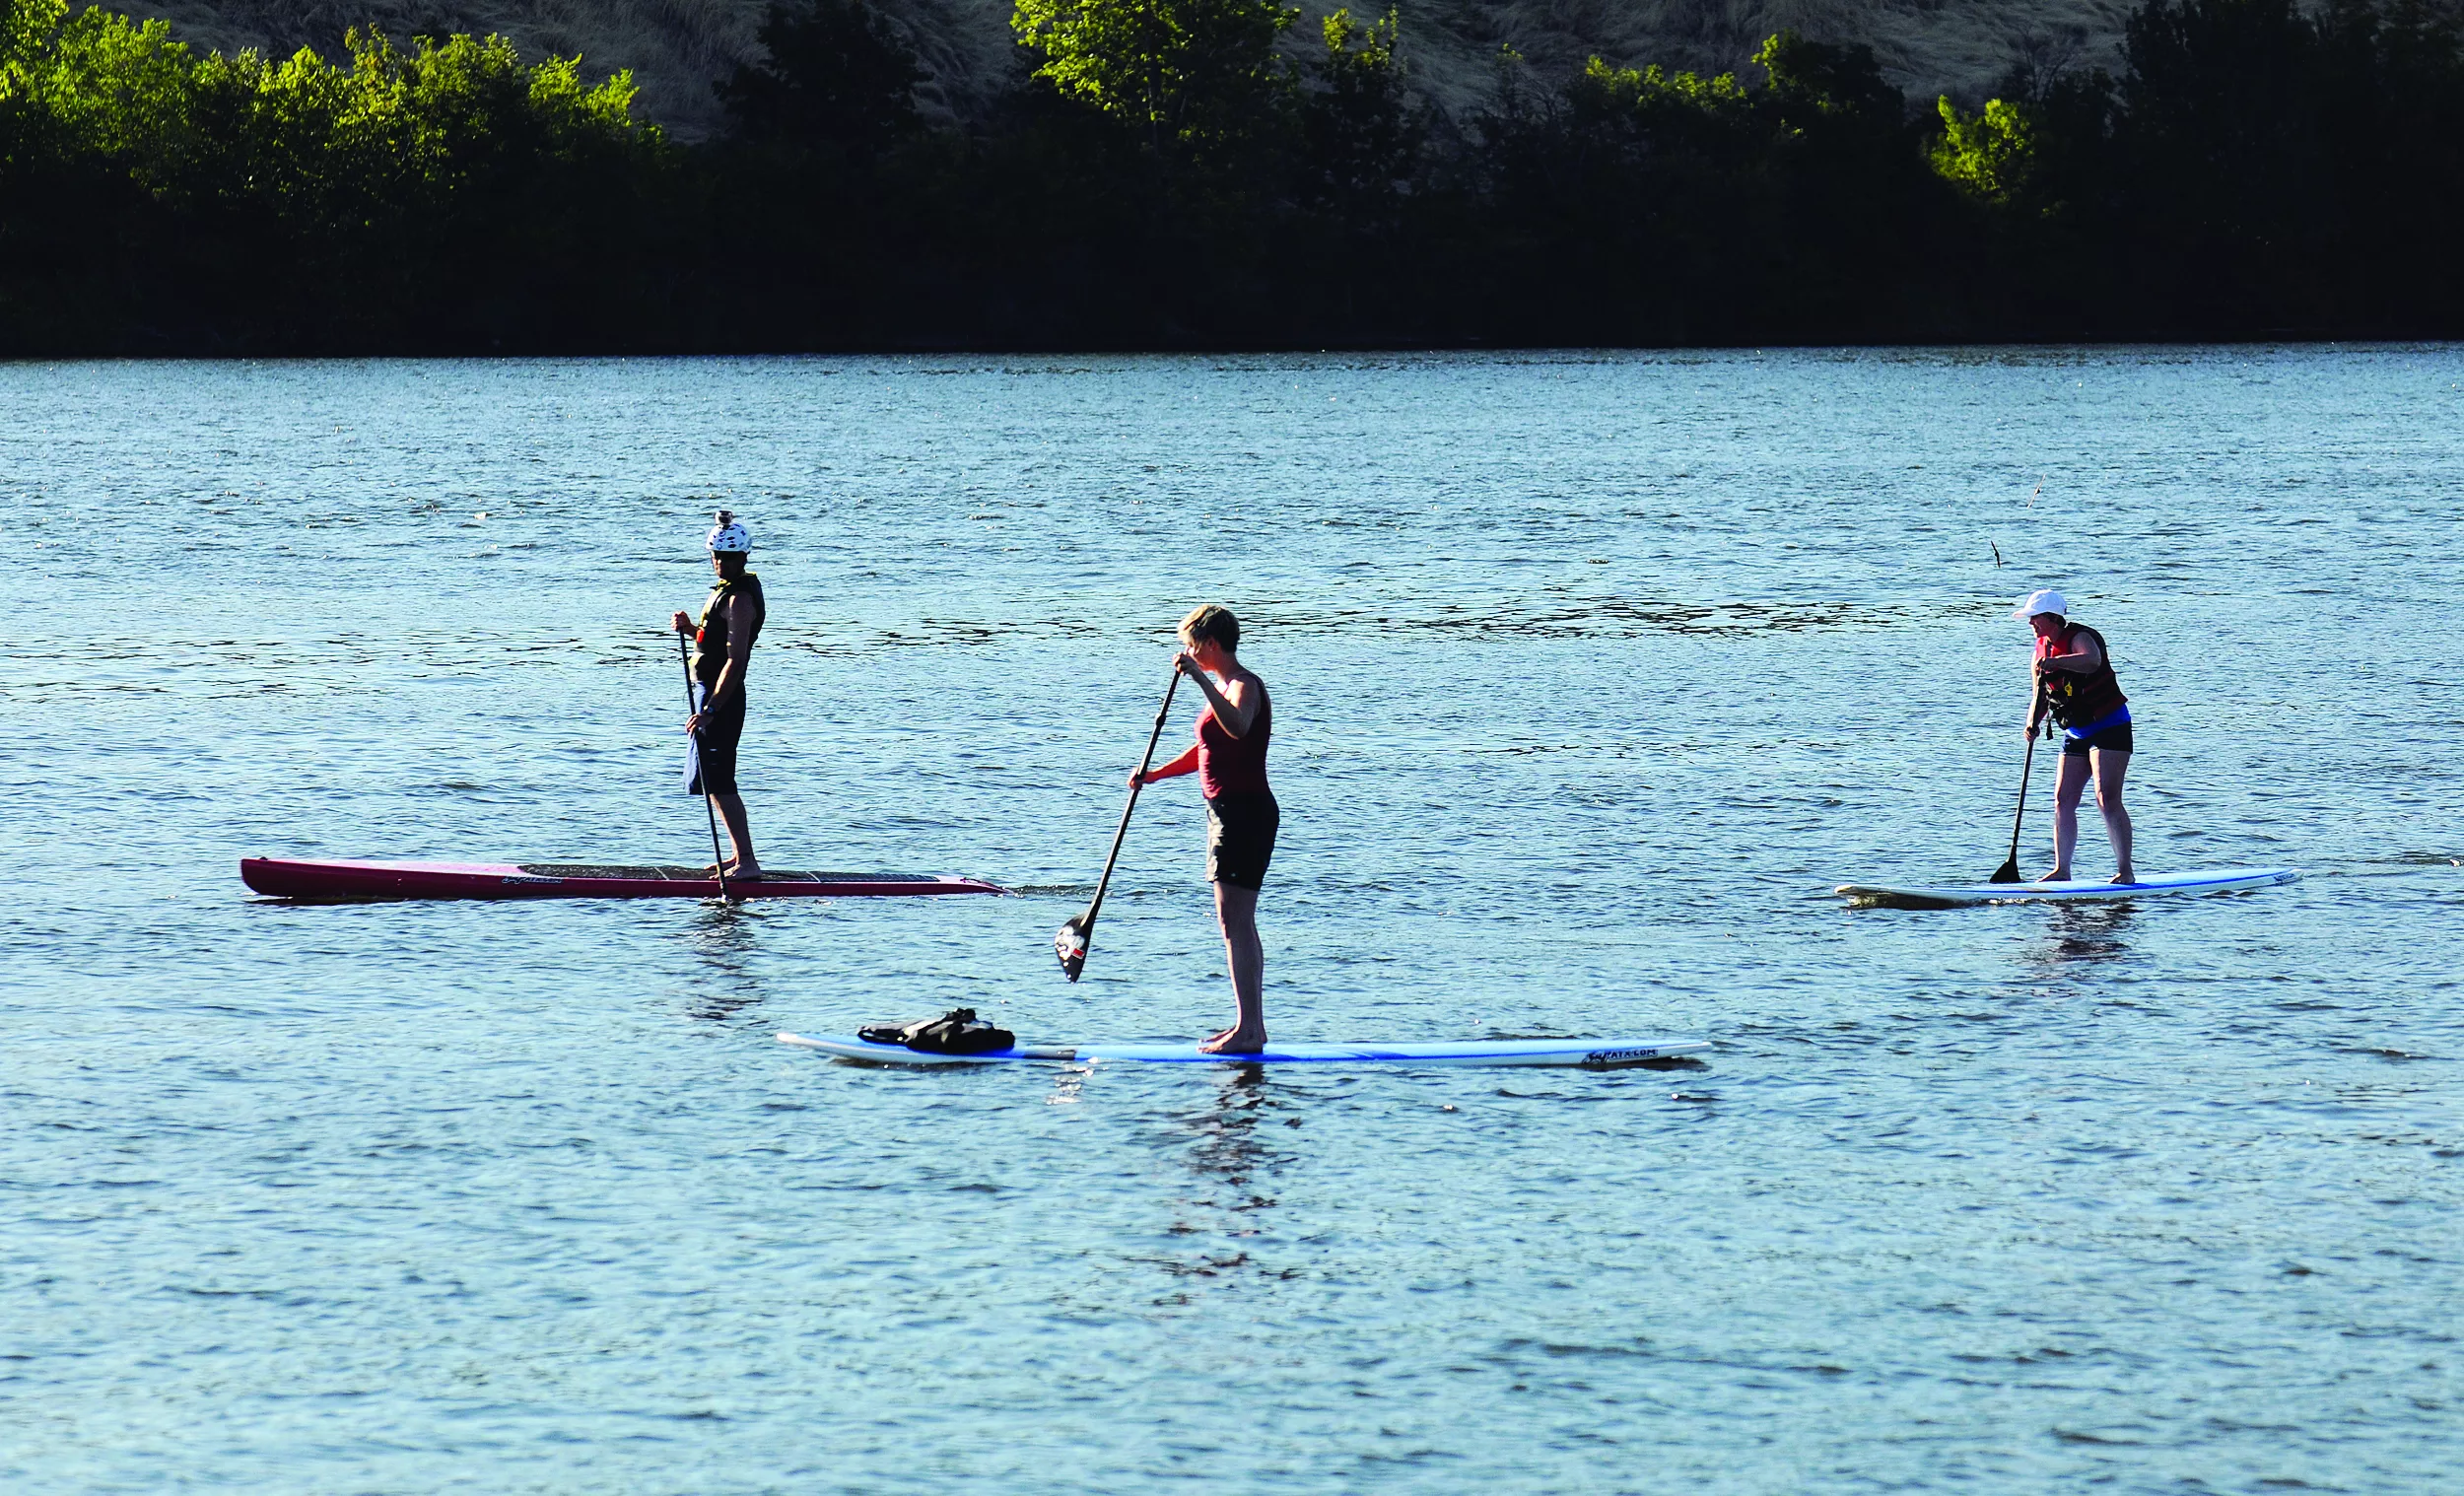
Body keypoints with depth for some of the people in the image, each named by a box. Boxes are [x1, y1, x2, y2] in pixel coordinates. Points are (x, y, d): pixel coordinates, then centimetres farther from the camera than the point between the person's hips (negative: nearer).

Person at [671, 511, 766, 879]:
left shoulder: (739, 599, -17)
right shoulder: (730, 590, 15)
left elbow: (735, 659, -24)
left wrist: (710, 711, -28)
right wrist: (692, 629, 7)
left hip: (723, 697, -11)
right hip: (715, 696, 11)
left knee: (718, 782, -13)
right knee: (713, 780, 16)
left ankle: (747, 862, -15)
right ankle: (740, 856, 23)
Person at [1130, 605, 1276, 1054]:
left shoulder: (1244, 686, -13)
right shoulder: (1224, 687, 18)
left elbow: (1237, 728, -37)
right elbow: (1205, 752, 27)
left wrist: (1200, 678, -39)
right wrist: (1153, 775, 17)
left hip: (1244, 812, -11)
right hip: (1228, 813, 11)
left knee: (1234, 920, -14)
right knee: (1237, 921, 14)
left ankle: (1248, 1030, -17)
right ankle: (1250, 1026, 19)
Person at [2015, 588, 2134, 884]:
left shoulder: (2080, 637, -17)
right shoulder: (2041, 650, 8)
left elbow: (2092, 661, -42)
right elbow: (2041, 696, 9)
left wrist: (2053, 662, -53)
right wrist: (2033, 724, -10)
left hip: (2110, 726, -8)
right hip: (2076, 733, 8)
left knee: (2107, 799, -16)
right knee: (2063, 800, 2)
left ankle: (2126, 871, -13)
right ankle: (2062, 870, 7)